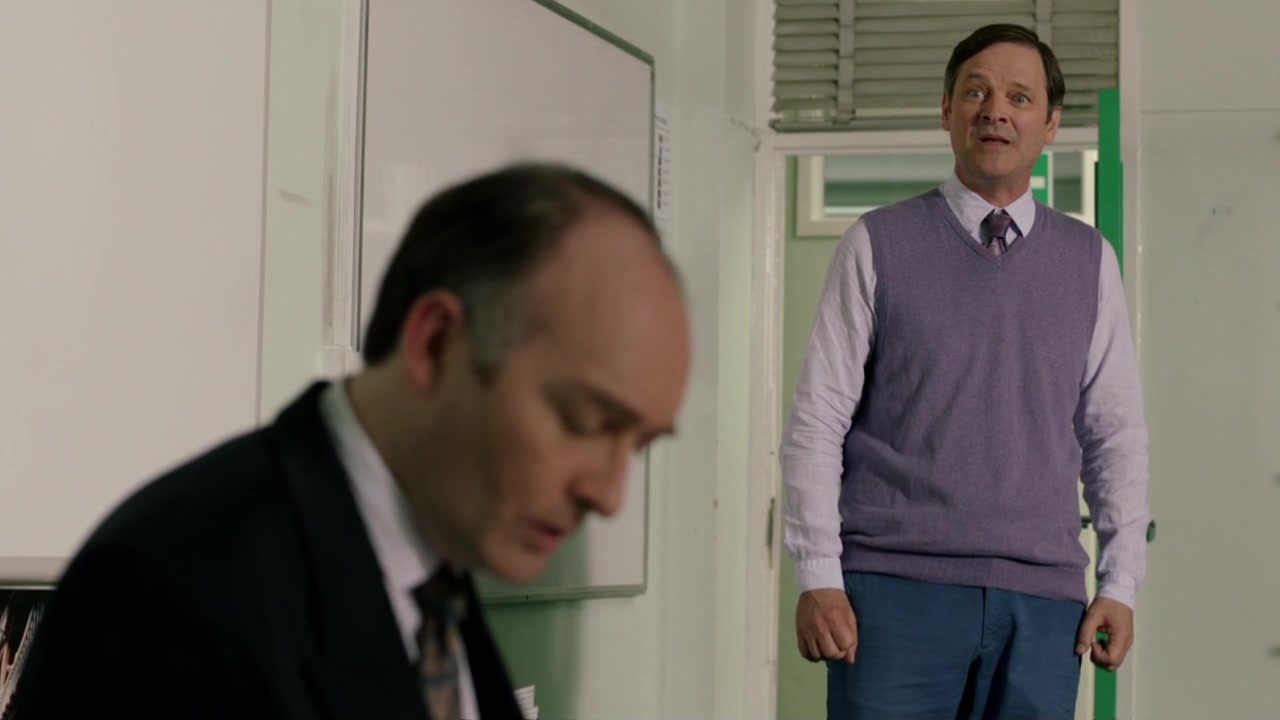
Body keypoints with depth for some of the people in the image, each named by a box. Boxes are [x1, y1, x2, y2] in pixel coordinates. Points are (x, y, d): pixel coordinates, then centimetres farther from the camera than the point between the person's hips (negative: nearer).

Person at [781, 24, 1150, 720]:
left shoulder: (1090, 260, 13)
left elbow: (1117, 434, 13)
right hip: (897, 587, -2)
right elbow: (815, 422, 2)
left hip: (1042, 603, 2)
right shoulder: (878, 245, 5)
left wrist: (1120, 583, 5)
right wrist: (818, 577, -6)